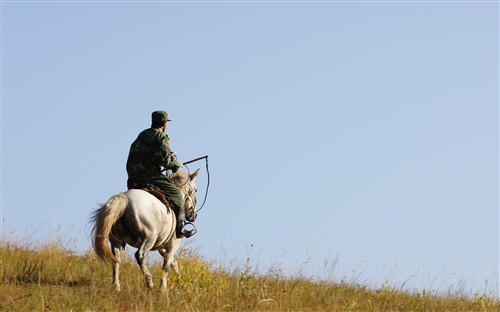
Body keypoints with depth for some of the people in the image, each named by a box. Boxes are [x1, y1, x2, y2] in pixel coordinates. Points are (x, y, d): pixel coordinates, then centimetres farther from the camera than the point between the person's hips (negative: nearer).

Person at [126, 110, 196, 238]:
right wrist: (176, 164, 5)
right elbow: (164, 159, -14)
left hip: (133, 179, 8)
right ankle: (180, 229, -2)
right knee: (176, 194, 3)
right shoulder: (160, 136, -4)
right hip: (150, 176, -8)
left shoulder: (142, 135, 22)